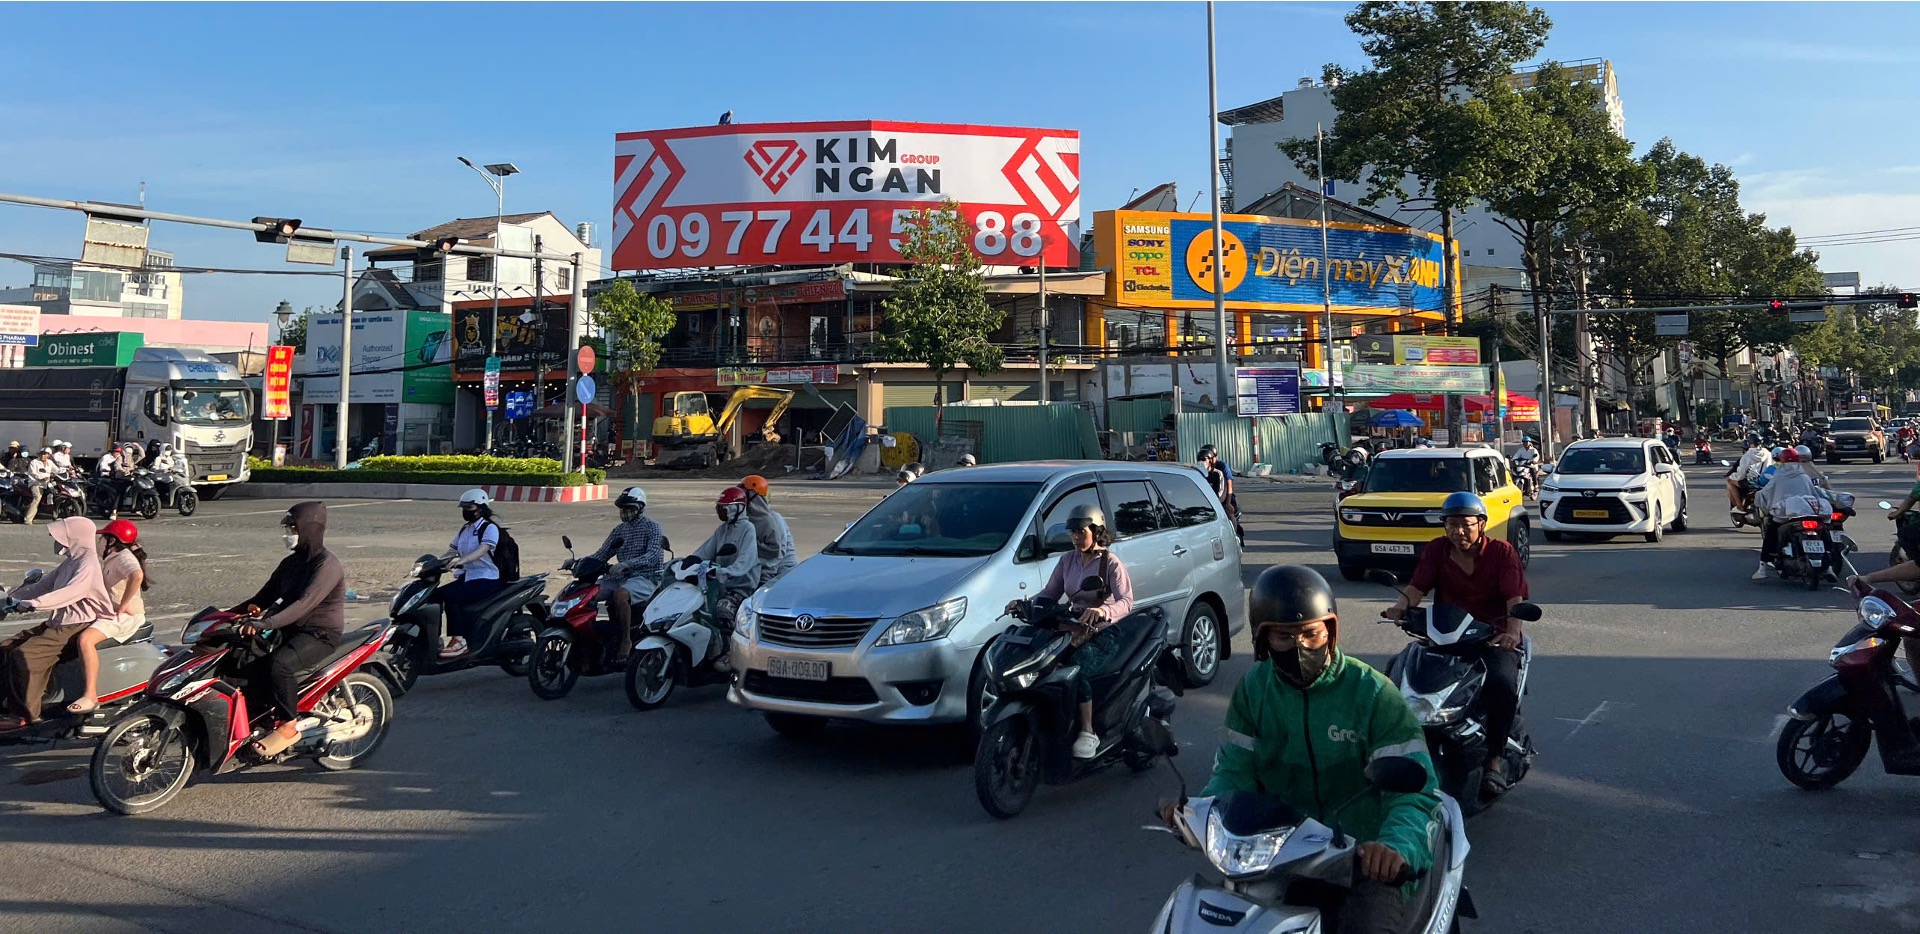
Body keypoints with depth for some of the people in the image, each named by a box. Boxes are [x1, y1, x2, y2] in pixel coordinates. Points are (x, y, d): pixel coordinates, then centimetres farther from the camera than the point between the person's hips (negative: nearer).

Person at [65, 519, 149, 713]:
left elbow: (137, 575, -36)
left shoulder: (124, 557, -14)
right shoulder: (111, 559, 20)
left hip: (125, 616, -11)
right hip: (107, 613, 11)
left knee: (85, 638, -31)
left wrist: (123, 605, -30)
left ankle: (91, 696, -30)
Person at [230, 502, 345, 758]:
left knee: (279, 663, -33)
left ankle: (289, 725, -20)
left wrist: (265, 623, -40)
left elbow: (305, 603, -29)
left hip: (321, 634, -9)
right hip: (292, 632, 9)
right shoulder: (290, 563, 13)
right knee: (247, 665, -6)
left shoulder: (327, 565, -16)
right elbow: (266, 596, 17)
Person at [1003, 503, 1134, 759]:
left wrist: (1103, 610, -38)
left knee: (1076, 667, -34)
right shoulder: (1067, 560, 13)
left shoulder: (1110, 562, -5)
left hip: (1104, 634, -5)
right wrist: (1026, 604, -8)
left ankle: (1088, 733, -24)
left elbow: (1126, 602, -17)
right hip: (1073, 630, 5)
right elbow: (1049, 593, 11)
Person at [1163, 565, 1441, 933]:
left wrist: (1397, 846, -38)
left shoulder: (1372, 693, -10)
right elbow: (1237, 768, 2)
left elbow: (1414, 786, -17)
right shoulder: (1254, 689, 3)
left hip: (1366, 859, -3)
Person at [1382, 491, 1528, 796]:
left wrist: (1513, 631, -30)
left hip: (1493, 634, -3)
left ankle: (1496, 757, -16)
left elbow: (1515, 597, -10)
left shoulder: (1502, 552, 0)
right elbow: (1417, 586, -3)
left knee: (1502, 684, -32)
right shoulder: (1436, 550, 8)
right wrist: (1401, 606, -27)